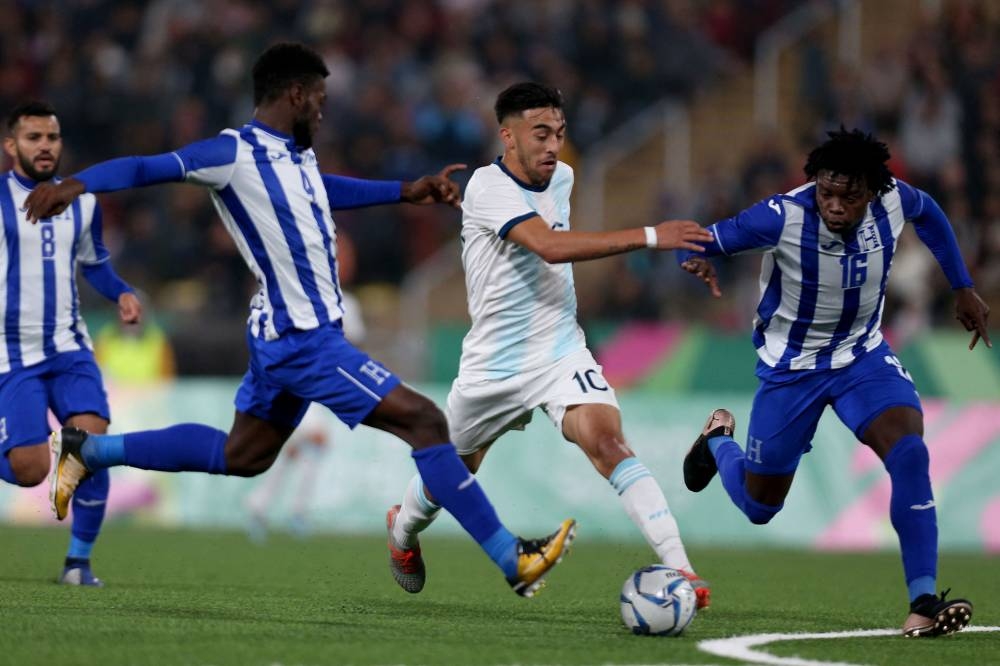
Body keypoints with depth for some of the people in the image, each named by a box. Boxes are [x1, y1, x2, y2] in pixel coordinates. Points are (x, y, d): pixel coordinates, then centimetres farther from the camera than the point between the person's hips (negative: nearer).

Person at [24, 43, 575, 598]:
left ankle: (88, 450, 31)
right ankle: (512, 560, -10)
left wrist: (405, 192, 31)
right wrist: (76, 183, -38)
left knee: (241, 456, 23)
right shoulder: (235, 153, -15)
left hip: (285, 336, 10)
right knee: (423, 421, -12)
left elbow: (325, 190, 34)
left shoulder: (295, 155, 12)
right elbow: (148, 169, -22)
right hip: (303, 338, -10)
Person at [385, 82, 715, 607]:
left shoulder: (561, 178, 2)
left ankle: (679, 568, -32)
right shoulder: (488, 187, -21)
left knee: (607, 442, -23)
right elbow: (550, 246, -37)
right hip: (495, 363, -3)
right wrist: (650, 237, -43)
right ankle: (402, 533, 52)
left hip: (561, 353, 3)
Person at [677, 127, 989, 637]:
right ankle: (718, 439, 46)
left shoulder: (894, 200, -19)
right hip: (791, 365, -2)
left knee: (910, 454, -26)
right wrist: (696, 261, -46)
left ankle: (924, 602, -23)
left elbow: (929, 214, 7)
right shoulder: (782, 217, -30)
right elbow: (702, 241, -21)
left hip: (863, 355, 2)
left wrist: (963, 288, 13)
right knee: (759, 506, 11)